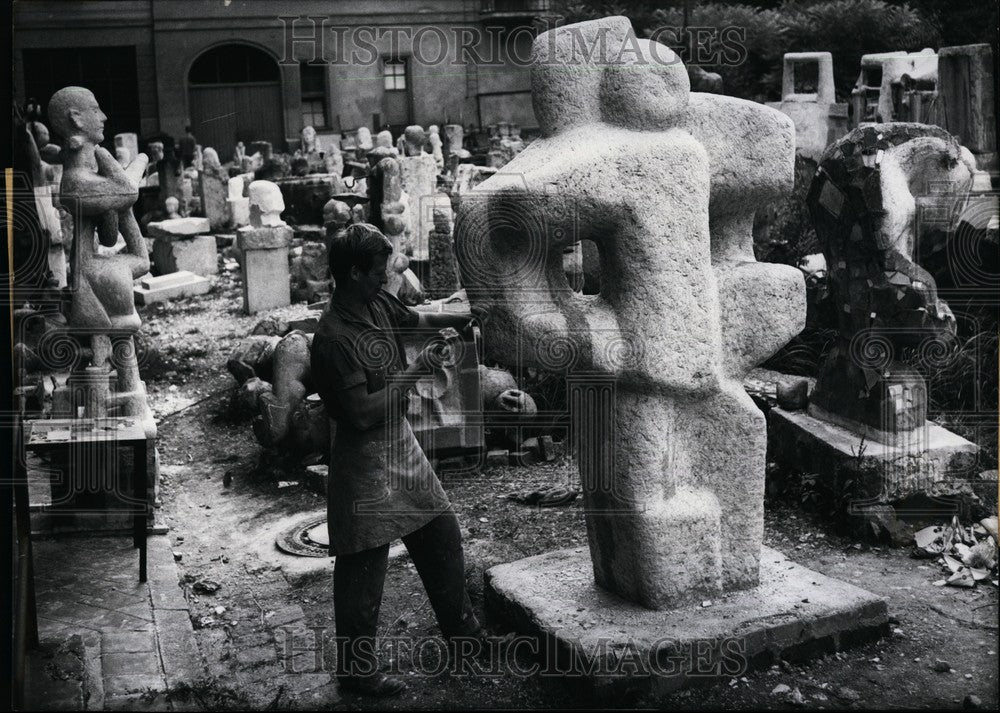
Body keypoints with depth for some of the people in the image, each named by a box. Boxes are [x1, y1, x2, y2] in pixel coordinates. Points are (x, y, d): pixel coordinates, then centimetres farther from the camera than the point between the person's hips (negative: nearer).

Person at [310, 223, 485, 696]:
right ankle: (355, 670, 18)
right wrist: (416, 370, -21)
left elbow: (416, 319, 22)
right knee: (364, 568, 2)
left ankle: (460, 627, 40)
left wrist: (465, 317, 10)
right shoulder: (334, 336, -26)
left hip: (400, 442, 9)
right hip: (365, 457, -9)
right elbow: (362, 412, -28)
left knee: (442, 532, 20)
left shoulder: (379, 303, 0)